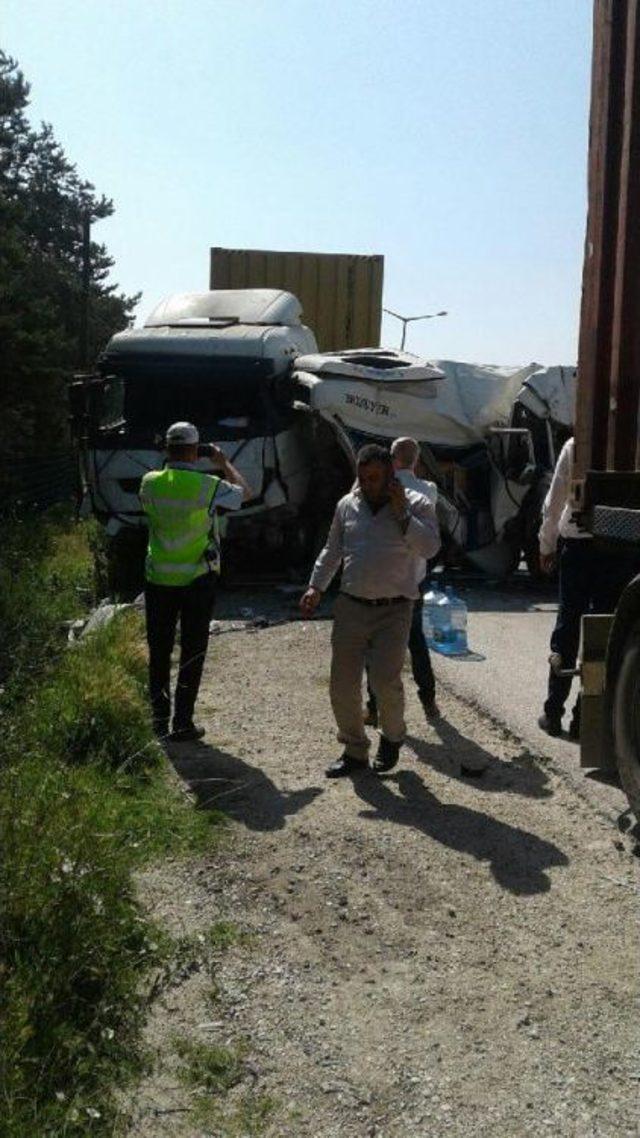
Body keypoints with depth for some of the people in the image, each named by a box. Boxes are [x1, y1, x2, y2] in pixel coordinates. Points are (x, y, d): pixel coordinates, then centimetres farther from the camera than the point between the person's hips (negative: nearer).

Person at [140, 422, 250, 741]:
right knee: (192, 654, 6)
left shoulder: (151, 483, -4)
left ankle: (158, 720, 18)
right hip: (197, 580, -3)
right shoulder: (208, 486, -12)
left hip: (158, 580, 3)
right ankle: (183, 724, 9)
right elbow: (245, 492, 6)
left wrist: (171, 463, 18)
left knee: (158, 652, 13)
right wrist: (224, 463, 18)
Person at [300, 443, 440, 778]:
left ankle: (392, 736, 18)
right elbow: (332, 550, 20)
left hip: (393, 611, -4)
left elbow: (430, 547, -17)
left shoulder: (416, 505, -2)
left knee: (385, 680, -13)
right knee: (342, 684, 3)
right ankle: (354, 750, 21)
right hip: (350, 608, 4)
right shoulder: (347, 505, 10)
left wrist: (401, 513, -19)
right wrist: (316, 587, 11)